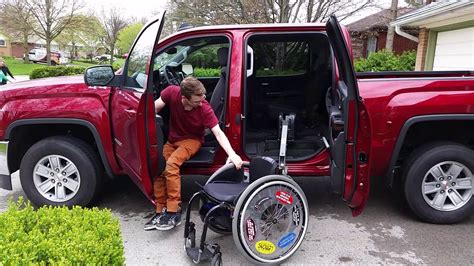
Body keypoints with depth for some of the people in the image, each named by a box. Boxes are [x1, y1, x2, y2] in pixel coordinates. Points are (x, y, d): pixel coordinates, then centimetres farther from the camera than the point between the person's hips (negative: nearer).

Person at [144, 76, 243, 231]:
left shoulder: (205, 109, -25)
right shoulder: (172, 92, -19)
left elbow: (218, 133, -28)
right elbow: (154, 108, -5)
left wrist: (232, 154, -42)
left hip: (191, 140, -4)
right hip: (172, 139, 4)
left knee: (171, 164, -30)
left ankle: (174, 212, -23)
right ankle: (161, 211, -4)